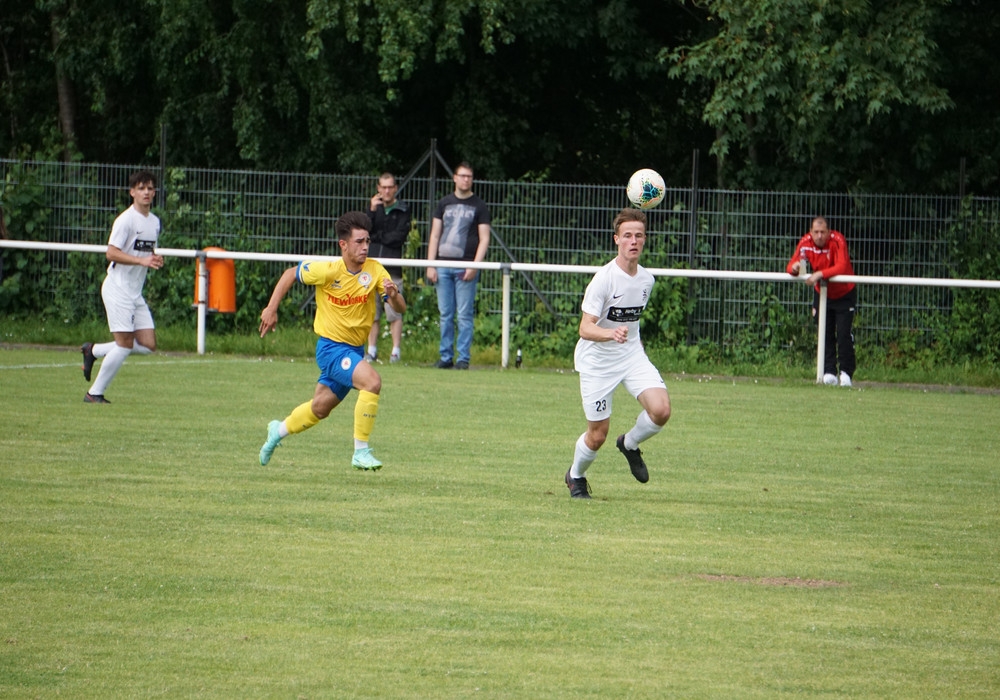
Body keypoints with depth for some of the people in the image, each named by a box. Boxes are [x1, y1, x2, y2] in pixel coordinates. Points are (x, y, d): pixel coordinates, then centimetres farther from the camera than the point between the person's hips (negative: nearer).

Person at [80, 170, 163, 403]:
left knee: (148, 344, 1)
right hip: (118, 288, -8)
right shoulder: (126, 219, -12)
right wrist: (142, 261, -25)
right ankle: (94, 393, 1)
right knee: (125, 344, -11)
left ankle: (94, 350, 16)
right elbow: (111, 253, -18)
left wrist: (156, 260, 1)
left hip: (136, 292, 8)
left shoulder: (154, 222, 13)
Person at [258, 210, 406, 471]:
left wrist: (393, 295, -34)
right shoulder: (327, 271, -18)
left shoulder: (375, 270, -10)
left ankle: (279, 430, 48)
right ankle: (361, 452, -21)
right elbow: (290, 274, -2)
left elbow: (400, 309, -12)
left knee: (320, 409, 20)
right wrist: (271, 309, -4)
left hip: (355, 349, 5)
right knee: (372, 381, -28)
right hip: (331, 347, -5)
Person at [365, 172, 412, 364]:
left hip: (393, 269, -3)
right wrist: (371, 211, -8)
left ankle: (396, 351, -5)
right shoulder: (374, 208, 16)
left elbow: (399, 237, -5)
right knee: (371, 313, 4)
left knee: (394, 312, -7)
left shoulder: (403, 211, 5)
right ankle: (371, 350, 10)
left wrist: (376, 236, 2)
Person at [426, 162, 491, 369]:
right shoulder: (444, 204, 14)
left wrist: (475, 266, -11)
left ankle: (463, 358, -3)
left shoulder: (479, 206, 5)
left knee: (464, 315, -5)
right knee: (445, 314, 4)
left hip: (465, 267, -3)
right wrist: (430, 265, 4)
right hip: (443, 265, 3)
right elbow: (435, 236, 14)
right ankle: (446, 357, 9)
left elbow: (484, 239, 0)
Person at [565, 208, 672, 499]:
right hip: (597, 360, -5)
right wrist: (611, 334, -45)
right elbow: (586, 328, -27)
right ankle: (576, 476, 32)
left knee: (661, 410, -19)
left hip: (632, 355, 5)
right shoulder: (604, 279, -20)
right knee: (598, 435, 0)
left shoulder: (646, 279, 0)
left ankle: (630, 444, 13)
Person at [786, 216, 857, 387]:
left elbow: (842, 267, -37)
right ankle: (829, 372, 7)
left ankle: (846, 373, 1)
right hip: (821, 294, 4)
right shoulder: (805, 242, -14)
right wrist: (794, 268, -39)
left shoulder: (837, 240, -26)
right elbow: (791, 266, -15)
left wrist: (820, 274, -48)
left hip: (844, 294, -4)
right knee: (826, 335, 1)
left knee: (844, 334, -9)